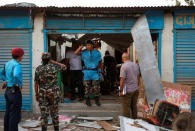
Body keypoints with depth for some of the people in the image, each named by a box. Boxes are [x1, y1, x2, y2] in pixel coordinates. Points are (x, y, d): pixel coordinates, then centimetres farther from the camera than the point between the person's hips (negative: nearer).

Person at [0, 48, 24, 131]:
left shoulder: (8, 64, 9)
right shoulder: (17, 65, -18)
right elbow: (16, 75, -38)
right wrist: (20, 84, -22)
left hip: (8, 90, 9)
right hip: (15, 92, -9)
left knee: (8, 114, 17)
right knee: (15, 115, -2)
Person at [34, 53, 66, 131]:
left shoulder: (38, 69, -4)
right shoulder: (54, 67, -7)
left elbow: (36, 83, -3)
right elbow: (64, 67, 12)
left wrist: (36, 94, 7)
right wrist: (53, 62, 8)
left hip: (42, 94, 0)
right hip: (54, 93, 0)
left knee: (44, 113, 5)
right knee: (54, 112, 13)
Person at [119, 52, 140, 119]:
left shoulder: (124, 66, -16)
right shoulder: (136, 65, 5)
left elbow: (122, 80, -18)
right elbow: (138, 77, 13)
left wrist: (121, 90, -10)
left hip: (127, 90, -6)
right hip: (135, 90, 7)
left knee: (126, 107, 3)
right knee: (134, 106, 15)